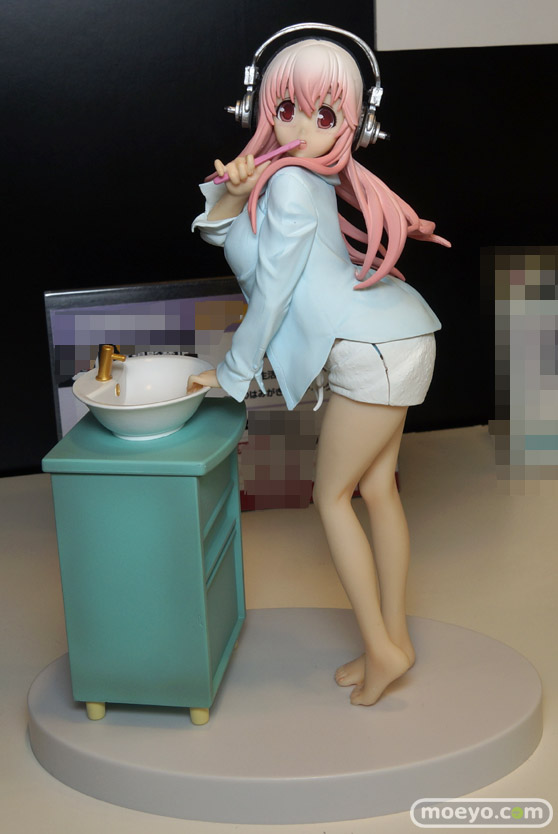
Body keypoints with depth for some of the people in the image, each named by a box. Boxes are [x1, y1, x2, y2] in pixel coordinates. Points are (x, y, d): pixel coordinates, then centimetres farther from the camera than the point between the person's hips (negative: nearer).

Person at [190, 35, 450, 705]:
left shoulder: (292, 184, -17)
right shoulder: (274, 169, 12)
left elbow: (272, 290, -14)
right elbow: (217, 231, 10)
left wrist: (230, 375, -3)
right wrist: (233, 192, -13)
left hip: (377, 349, -10)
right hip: (392, 341, 10)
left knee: (333, 496, 2)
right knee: (376, 488, 13)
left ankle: (382, 649, 10)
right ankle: (394, 638, 23)